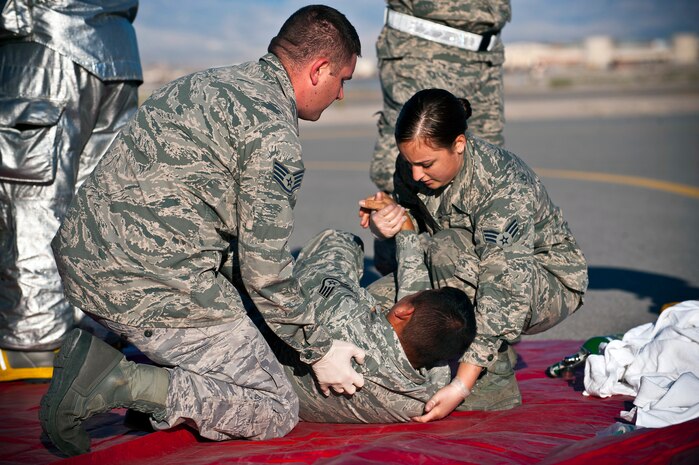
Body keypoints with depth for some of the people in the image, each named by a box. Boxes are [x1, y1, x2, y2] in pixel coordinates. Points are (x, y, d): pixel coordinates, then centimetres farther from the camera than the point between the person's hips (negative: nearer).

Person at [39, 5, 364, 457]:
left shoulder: (203, 82, 17)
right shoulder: (275, 134, -12)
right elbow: (263, 266, -12)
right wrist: (318, 350, 3)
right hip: (152, 287, -9)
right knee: (276, 413, 4)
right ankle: (126, 384, -12)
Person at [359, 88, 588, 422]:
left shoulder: (507, 189, -32)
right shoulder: (411, 168, -12)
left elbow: (504, 297, -37)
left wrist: (460, 387, -41)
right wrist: (384, 225, -24)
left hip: (549, 283, -7)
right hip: (471, 272, 7)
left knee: (448, 248, -34)